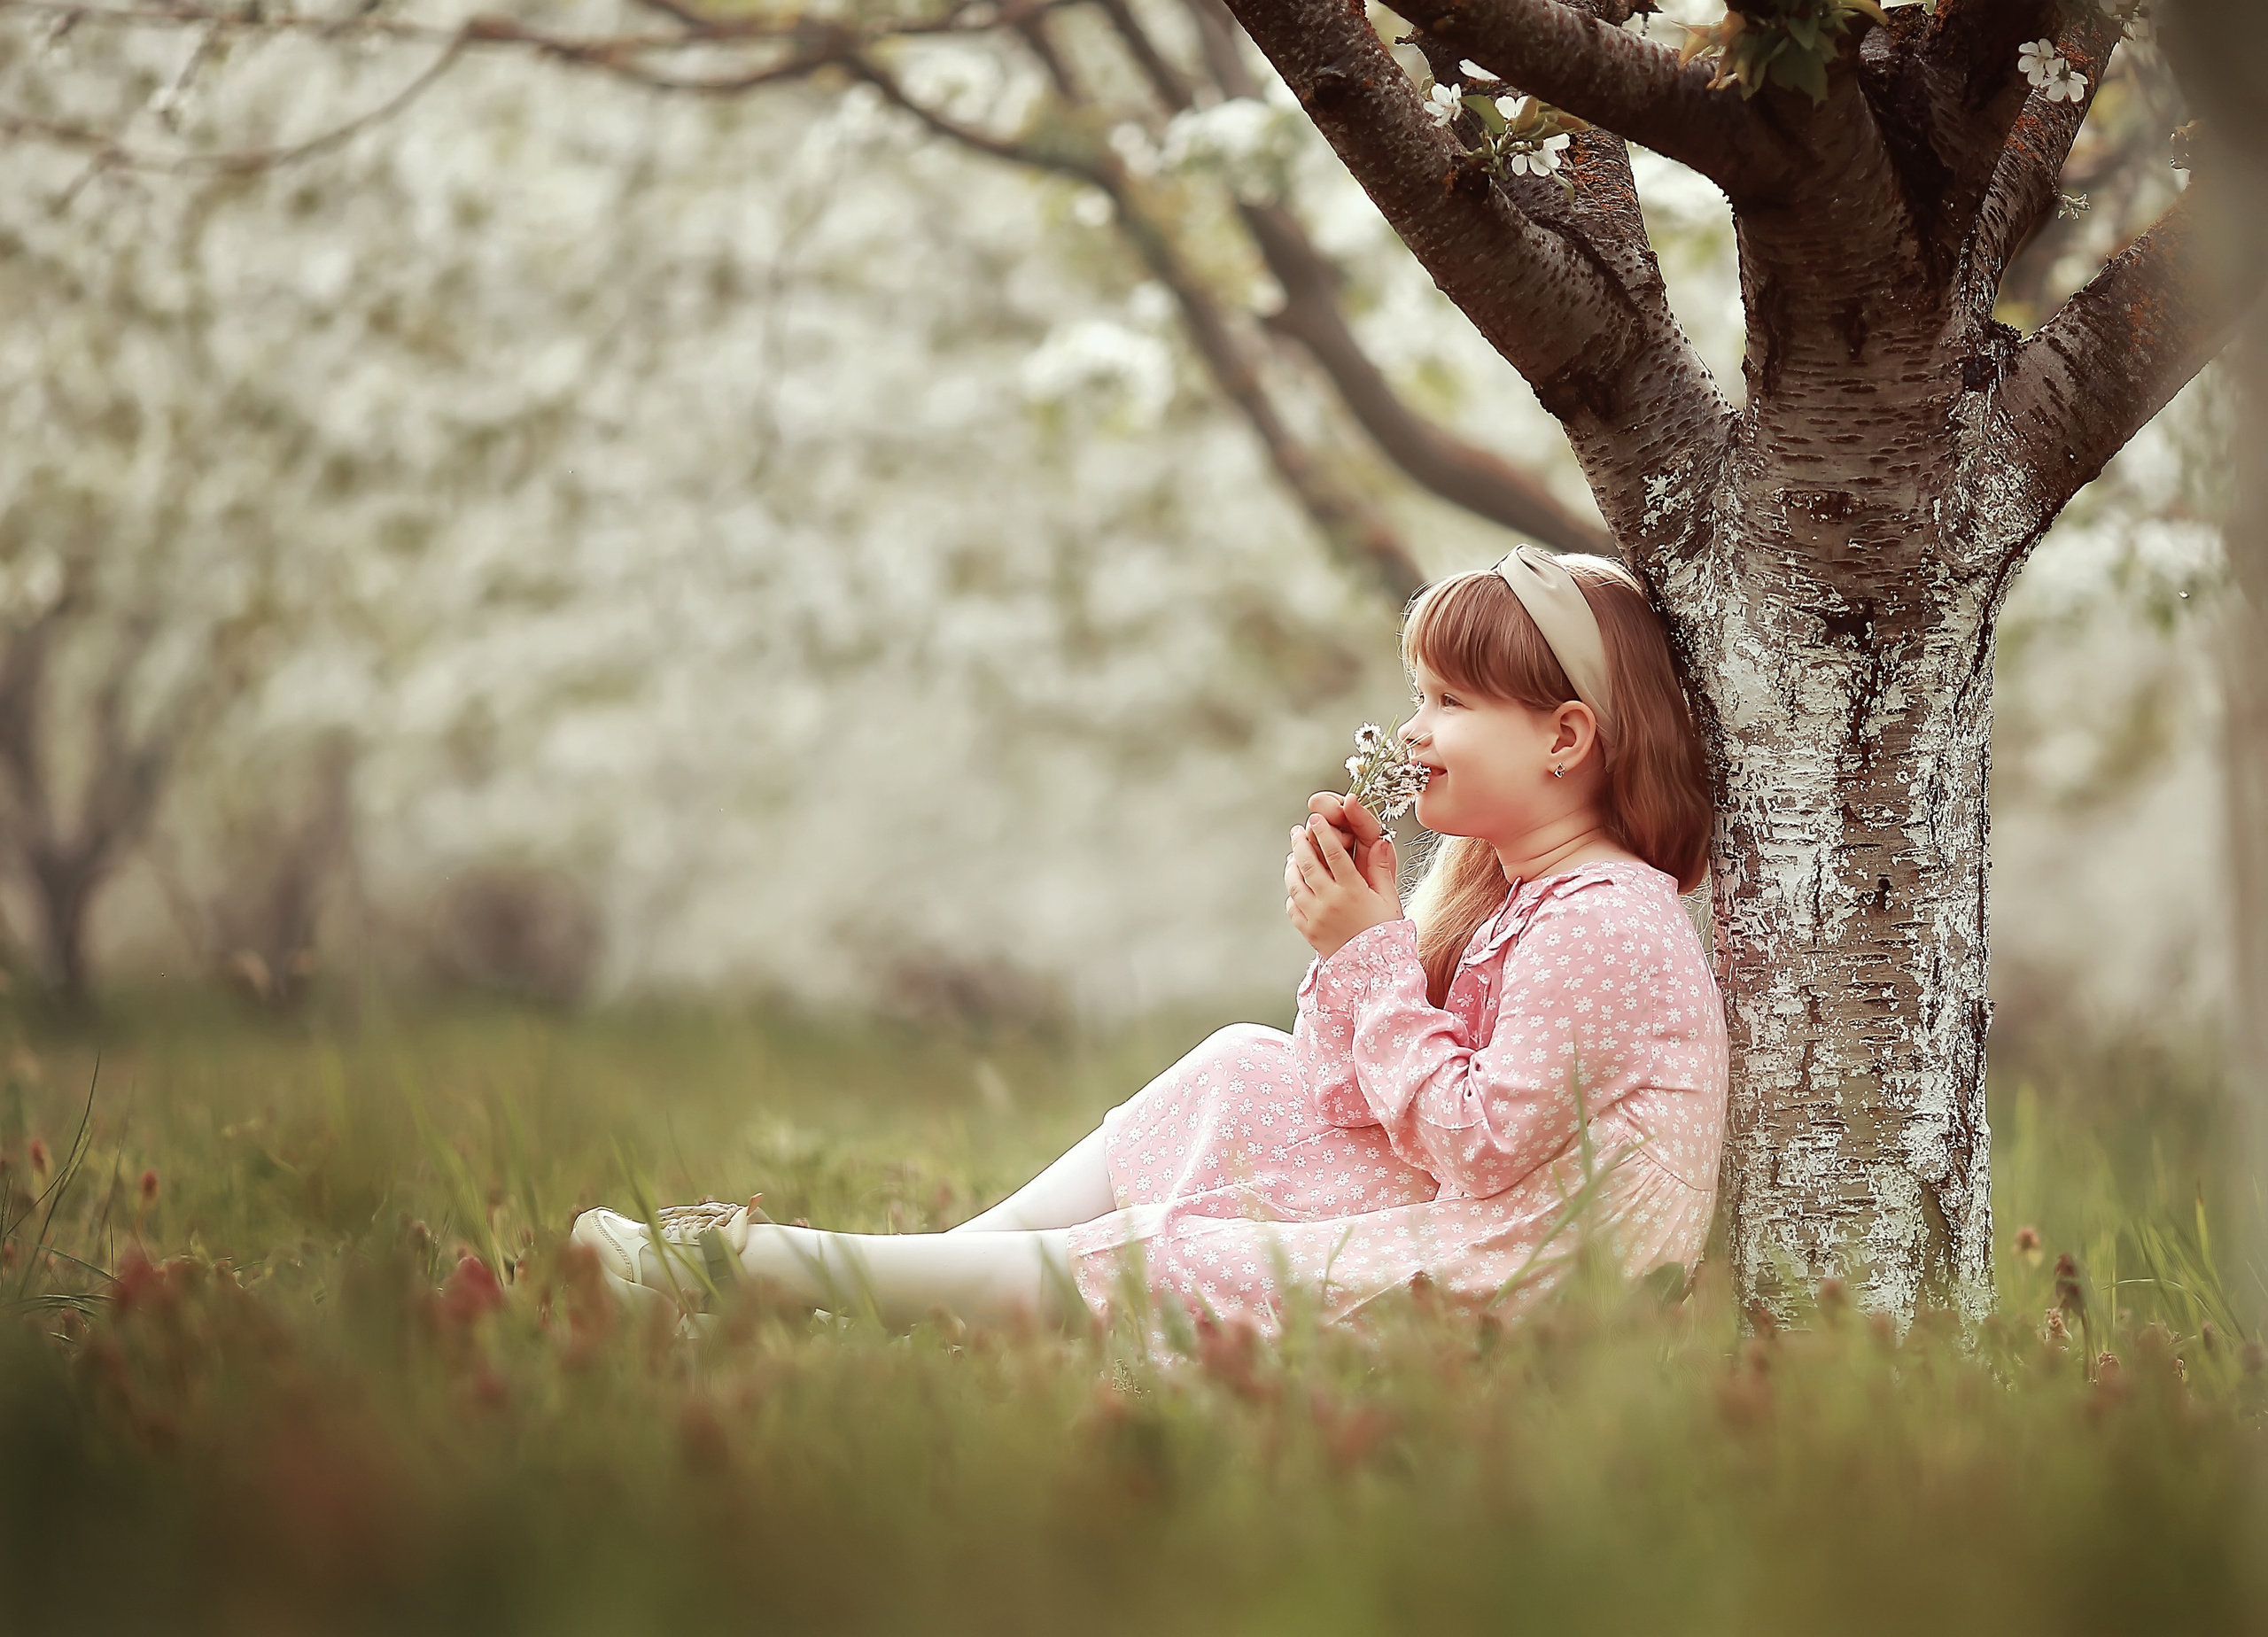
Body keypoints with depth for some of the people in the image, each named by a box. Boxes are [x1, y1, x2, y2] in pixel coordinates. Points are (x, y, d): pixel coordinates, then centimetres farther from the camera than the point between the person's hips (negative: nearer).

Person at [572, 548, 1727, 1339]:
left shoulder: (1599, 924, -18)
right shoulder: (1501, 888, 14)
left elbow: (1482, 1145, -22)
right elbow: (1364, 1106, 10)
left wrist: (1371, 955, -16)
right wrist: (1358, 933, -5)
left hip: (1528, 1276, -10)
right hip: (1448, 1221, 10)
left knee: (1142, 1263, -12)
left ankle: (754, 1264, -7)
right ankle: (948, 1263, 3)